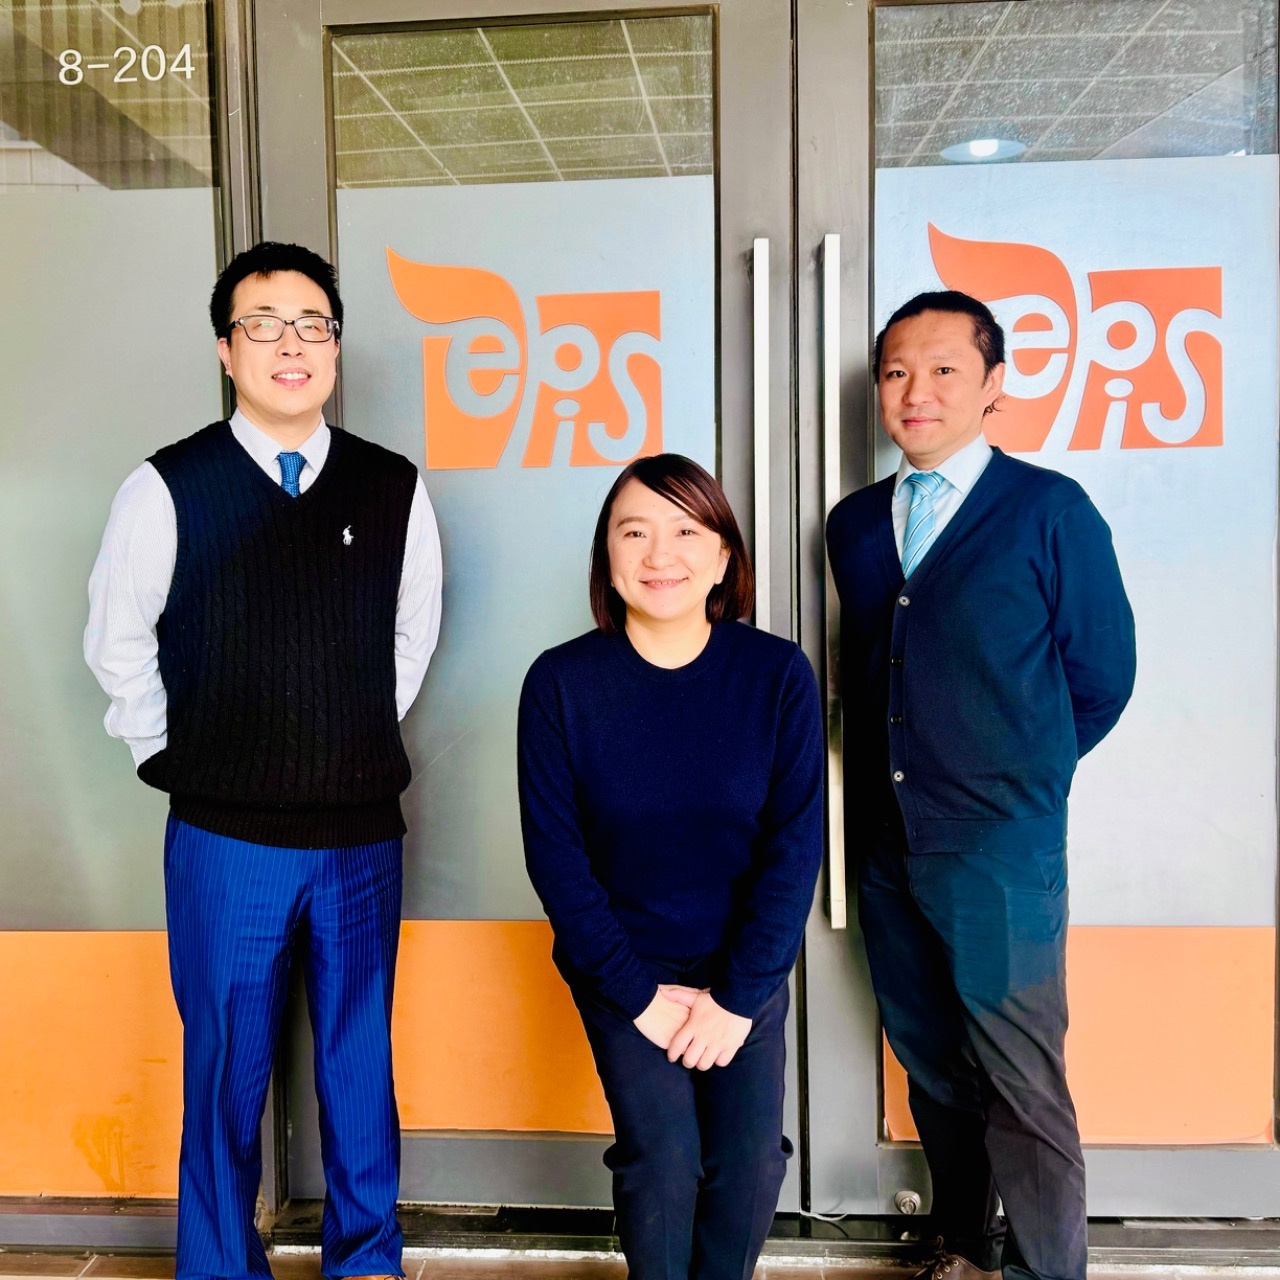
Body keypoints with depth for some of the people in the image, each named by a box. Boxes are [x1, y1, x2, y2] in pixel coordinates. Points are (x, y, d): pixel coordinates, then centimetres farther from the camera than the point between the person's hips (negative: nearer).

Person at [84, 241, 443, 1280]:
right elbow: (117, 648, 5)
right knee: (226, 1072, 11)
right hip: (225, 838, -2)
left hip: (363, 833, 2)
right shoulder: (168, 490, -5)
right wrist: (179, 760, 6)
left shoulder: (395, 490, 1)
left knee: (362, 1063, 15)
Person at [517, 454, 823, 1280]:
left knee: (751, 1160, -2)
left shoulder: (778, 673, -12)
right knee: (663, 1158, -8)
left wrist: (738, 995, -12)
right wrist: (639, 994, -12)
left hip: (746, 968, 1)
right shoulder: (561, 682, -13)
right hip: (621, 969, -1)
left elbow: (795, 843, -10)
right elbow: (555, 855, -10)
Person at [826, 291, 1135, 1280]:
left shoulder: (1050, 510, -6)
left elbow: (1101, 677, 0)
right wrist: (899, 779, 10)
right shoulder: (854, 524, 9)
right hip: (885, 845, 5)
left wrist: (1016, 779, 7)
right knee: (931, 1062, 18)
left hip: (1001, 849, -5)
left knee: (1022, 1083, 3)